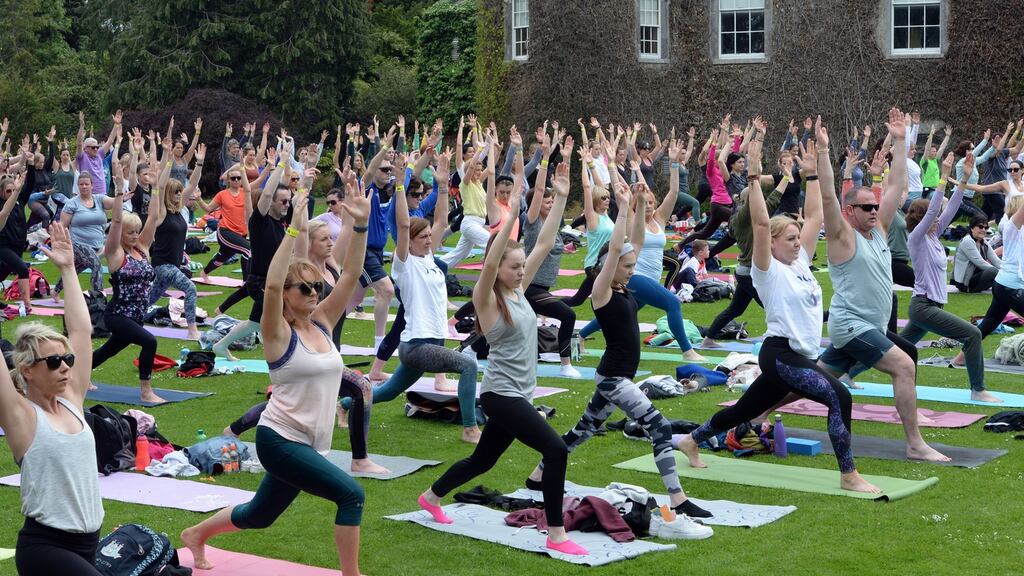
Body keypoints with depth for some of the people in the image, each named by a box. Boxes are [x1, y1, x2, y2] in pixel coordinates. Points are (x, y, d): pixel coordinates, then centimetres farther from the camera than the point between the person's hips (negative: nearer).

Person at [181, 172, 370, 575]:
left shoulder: (322, 322, 5)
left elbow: (350, 276, -2)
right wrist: (295, 227, -33)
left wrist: (360, 225, -14)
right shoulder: (278, 333, -12)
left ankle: (197, 534, 46)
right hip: (279, 439, -7)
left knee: (259, 515, 23)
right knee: (350, 495, -20)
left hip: (308, 444, 7)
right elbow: (271, 284, -29)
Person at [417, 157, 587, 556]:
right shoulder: (486, 299, -13)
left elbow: (544, 245, 6)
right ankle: (556, 534, -13)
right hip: (500, 394, -8)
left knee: (484, 460, 21)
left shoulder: (518, 291, 7)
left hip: (518, 394, 8)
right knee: (556, 449, -19)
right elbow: (490, 260, -31)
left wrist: (560, 197, 0)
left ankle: (431, 497, 44)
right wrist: (512, 211, -39)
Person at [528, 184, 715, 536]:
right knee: (659, 428, -17)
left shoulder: (622, 288, 7)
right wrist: (623, 208, -22)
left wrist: (641, 209, 4)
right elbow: (614, 248, -26)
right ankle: (678, 503, -20)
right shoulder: (601, 291, -15)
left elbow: (636, 244, 13)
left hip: (619, 375, 10)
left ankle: (538, 477, 34)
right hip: (613, 376, -10)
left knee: (585, 429, 21)